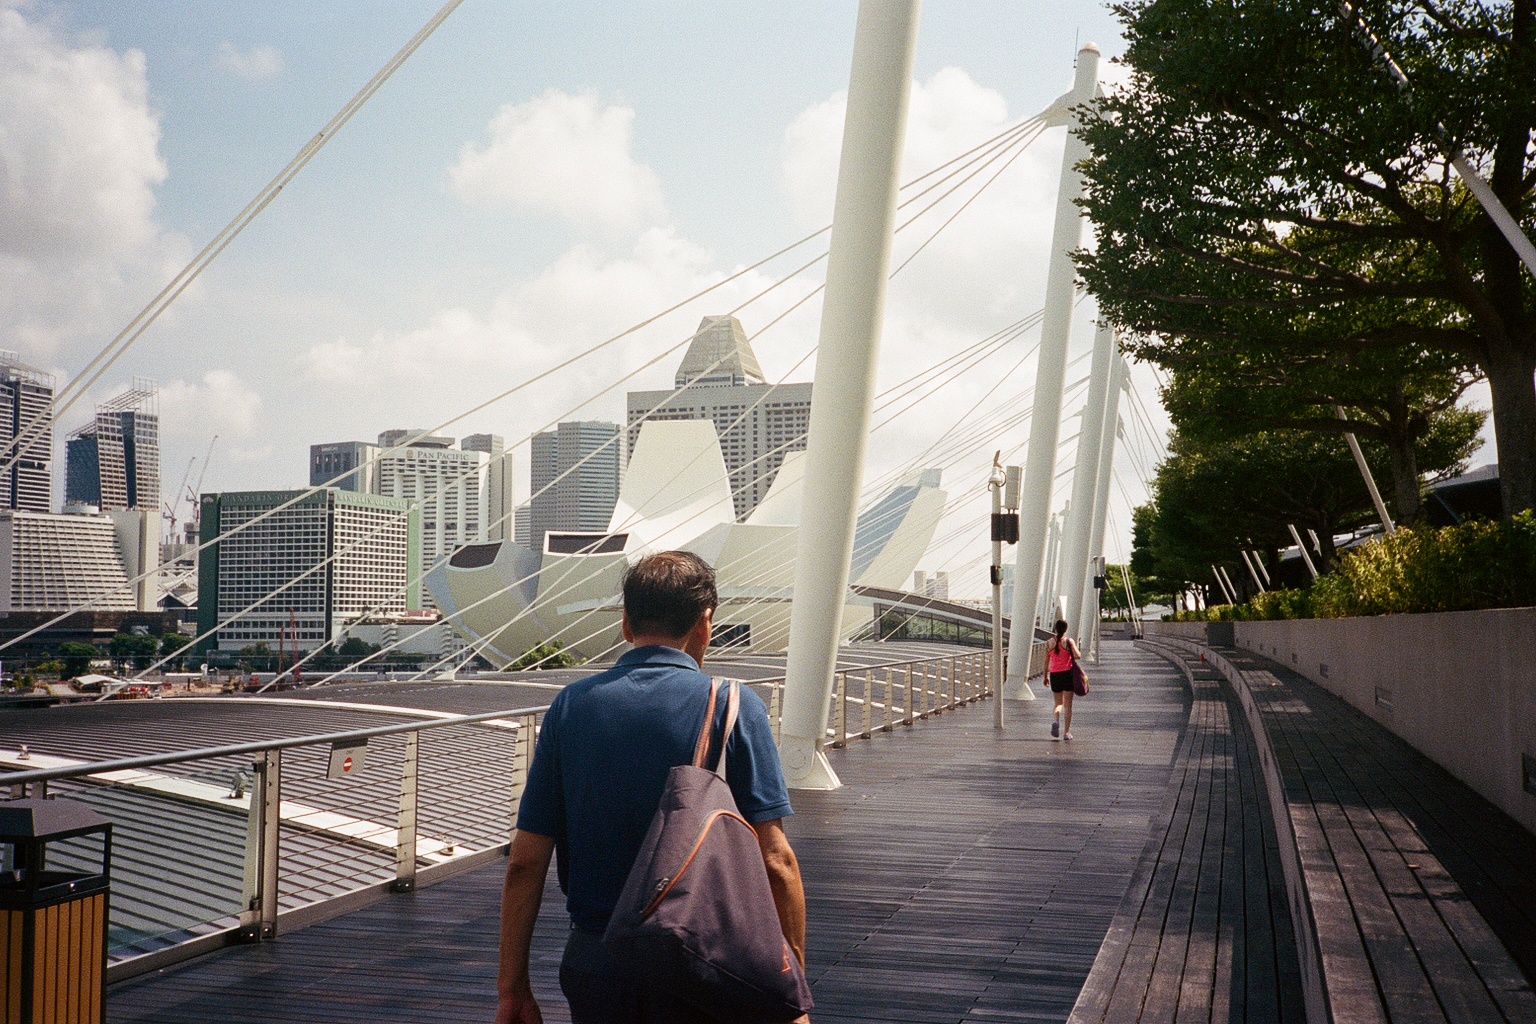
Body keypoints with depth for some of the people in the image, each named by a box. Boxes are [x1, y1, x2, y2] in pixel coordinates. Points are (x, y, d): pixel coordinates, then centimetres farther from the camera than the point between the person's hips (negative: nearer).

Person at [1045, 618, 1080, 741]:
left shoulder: (1049, 643, 2)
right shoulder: (1069, 641, -6)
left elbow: (1046, 661, 4)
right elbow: (1078, 655, -16)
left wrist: (1045, 676, 14)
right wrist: (1079, 652, 8)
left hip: (1054, 675, 2)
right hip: (1067, 673, -2)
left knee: (1058, 703, 17)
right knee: (1067, 705, 4)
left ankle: (1055, 721, -13)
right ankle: (1066, 732, 1)